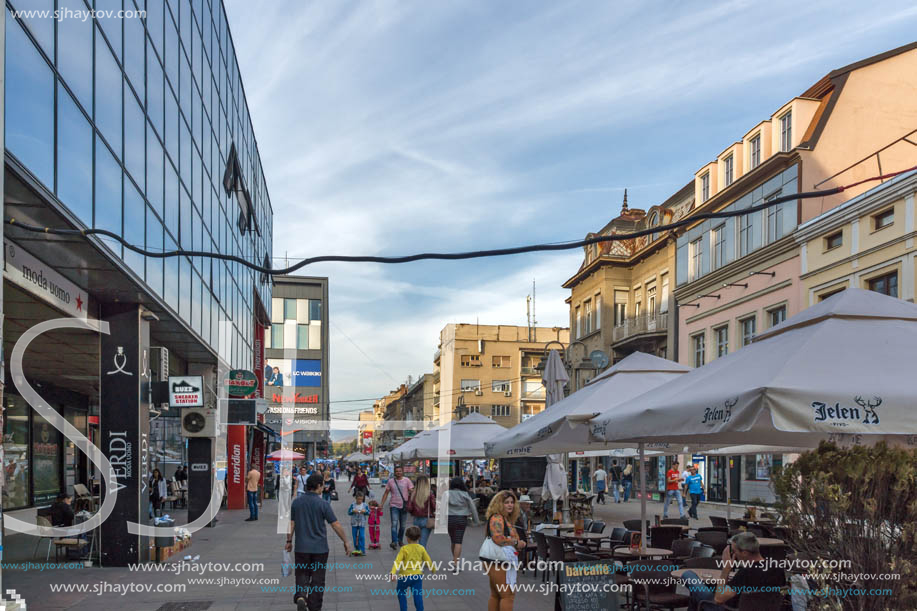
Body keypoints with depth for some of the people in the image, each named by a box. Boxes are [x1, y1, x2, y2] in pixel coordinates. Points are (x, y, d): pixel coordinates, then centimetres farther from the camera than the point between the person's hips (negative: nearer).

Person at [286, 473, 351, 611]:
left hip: (301, 548, 3)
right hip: (320, 548, -2)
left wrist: (289, 541, 16)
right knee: (317, 578, 9)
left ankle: (300, 596, -15)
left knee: (302, 574, 11)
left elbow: (291, 523, 4)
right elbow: (336, 525, -10)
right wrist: (346, 542, -1)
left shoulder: (296, 502, -1)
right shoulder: (323, 504, -12)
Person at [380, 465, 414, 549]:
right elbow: (386, 493, 8)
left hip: (404, 506, 1)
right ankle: (394, 542, -20)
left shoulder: (407, 480, 1)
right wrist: (381, 504, 2)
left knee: (402, 525, 11)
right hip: (394, 505, -1)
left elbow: (411, 492, -1)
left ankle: (400, 540, 28)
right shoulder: (391, 481, 4)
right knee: (394, 524, -13)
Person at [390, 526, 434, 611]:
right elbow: (428, 561, 11)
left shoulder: (404, 549, -11)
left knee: (401, 593, 17)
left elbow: (397, 561, -20)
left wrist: (393, 573, -28)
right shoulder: (421, 548, 0)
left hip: (405, 575, -3)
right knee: (418, 595, 5)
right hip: (418, 575, 3)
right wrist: (433, 569, 28)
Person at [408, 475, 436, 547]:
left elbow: (409, 508, -3)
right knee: (423, 542, -2)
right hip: (426, 520, -4)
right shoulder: (429, 493, -13)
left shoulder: (413, 494, -3)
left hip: (416, 520, 4)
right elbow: (435, 507, -13)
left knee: (421, 541, 18)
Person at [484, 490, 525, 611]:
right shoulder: (496, 518, -13)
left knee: (495, 595, 14)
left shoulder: (507, 519, 18)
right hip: (498, 563, -11)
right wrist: (516, 542, -16)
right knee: (508, 595, -10)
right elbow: (497, 537, -27)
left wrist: (519, 544, 11)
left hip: (497, 563, 11)